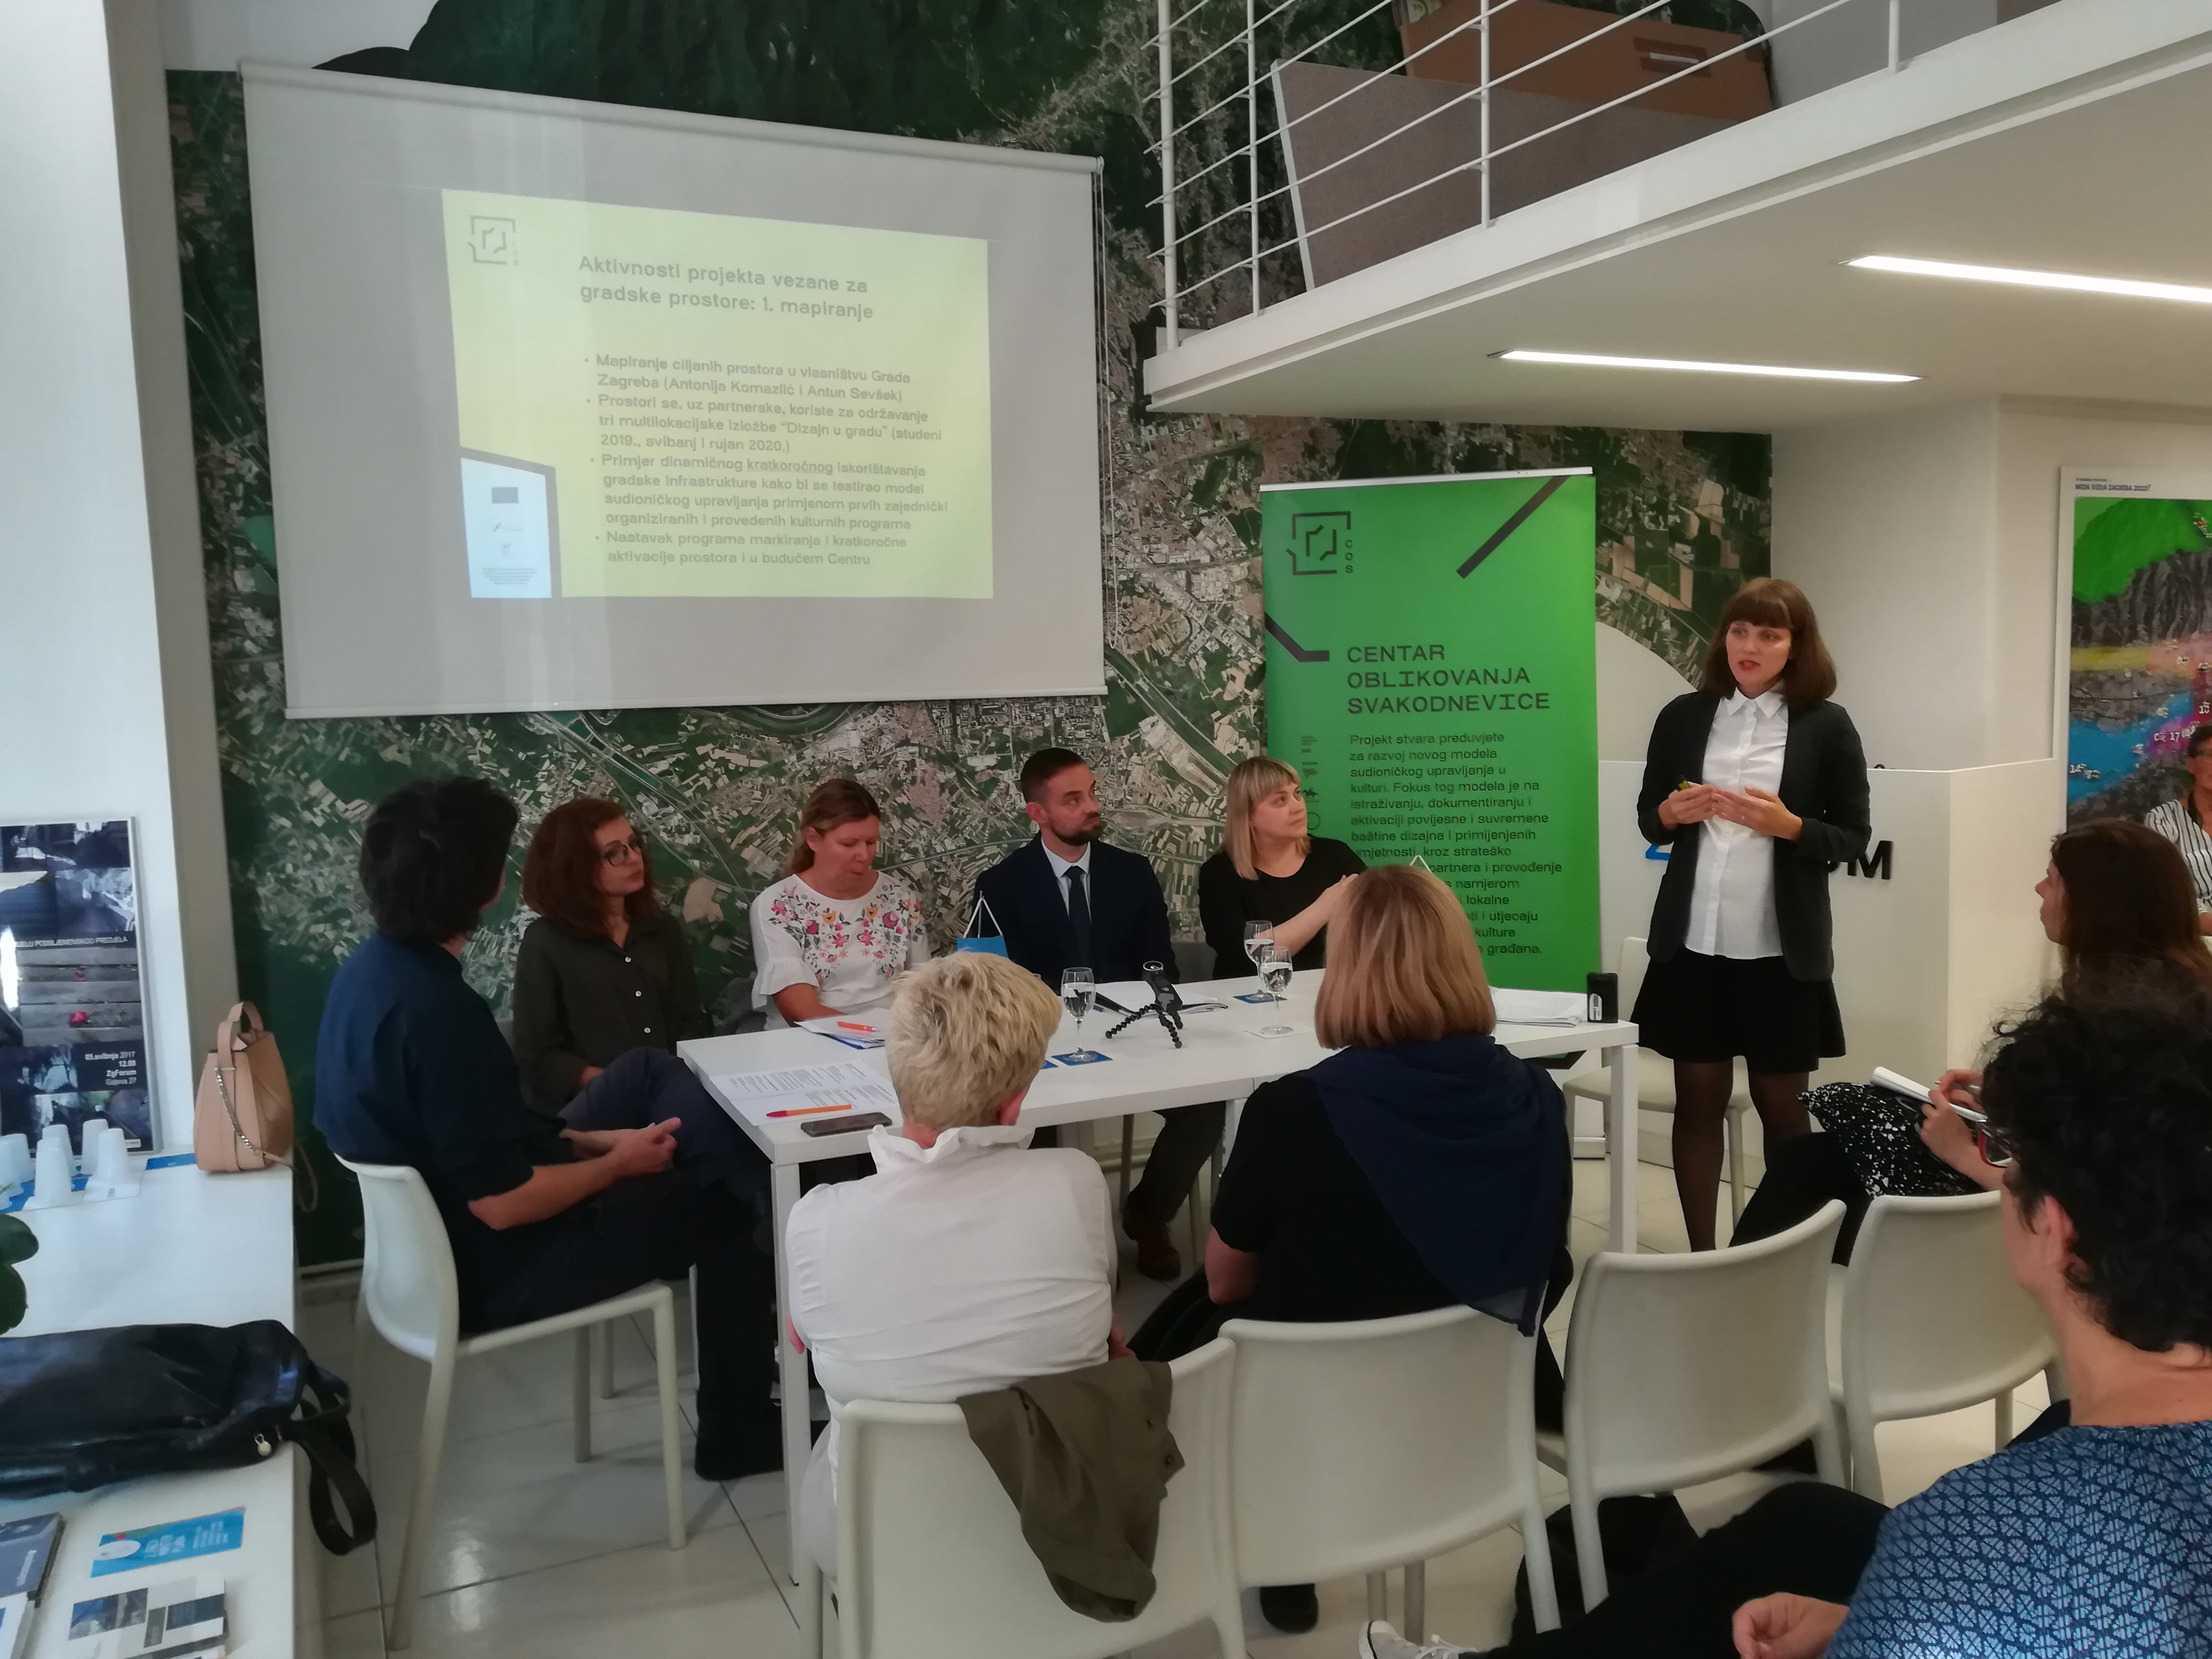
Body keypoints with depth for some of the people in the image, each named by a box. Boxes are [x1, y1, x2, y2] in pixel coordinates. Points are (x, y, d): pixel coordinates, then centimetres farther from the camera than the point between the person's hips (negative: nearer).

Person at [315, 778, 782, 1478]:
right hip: (495, 1268, -9)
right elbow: (503, 1204, -28)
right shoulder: (437, 1011, -31)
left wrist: (591, 1140, 5)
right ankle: (736, 1432, 20)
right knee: (726, 1205, 3)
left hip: (438, 1228, 9)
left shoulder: (371, 968, -2)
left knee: (647, 1071, 15)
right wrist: (618, 1161, -12)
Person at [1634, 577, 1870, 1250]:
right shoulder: (1683, 716, 4)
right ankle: (1700, 1254, 20)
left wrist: (1789, 826, -18)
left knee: (1782, 1107, 10)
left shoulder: (1826, 726, -2)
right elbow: (1647, 819, 12)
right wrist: (1672, 814, -11)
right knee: (1697, 1100, 9)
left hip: (1782, 951, -2)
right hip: (1692, 943, 2)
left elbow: (1853, 837, 0)